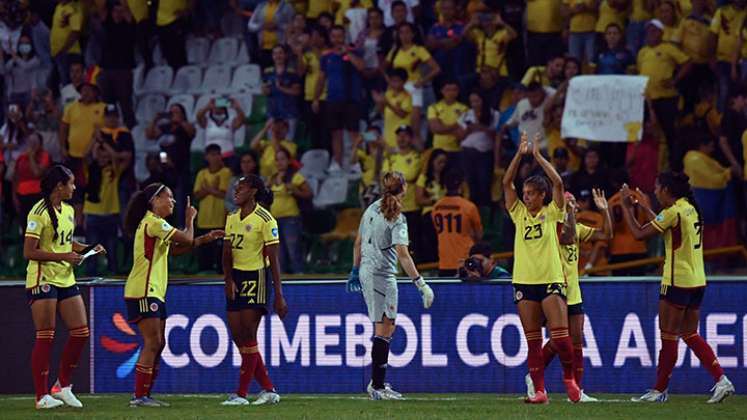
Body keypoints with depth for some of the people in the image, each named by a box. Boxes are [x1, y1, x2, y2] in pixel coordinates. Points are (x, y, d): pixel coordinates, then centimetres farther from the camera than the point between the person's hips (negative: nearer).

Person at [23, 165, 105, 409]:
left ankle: (63, 386, 17)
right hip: (43, 279, -8)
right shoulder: (40, 212, -14)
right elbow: (29, 252, -18)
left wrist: (89, 249, 10)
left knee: (81, 332, 4)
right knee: (45, 337, -5)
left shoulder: (68, 210, 12)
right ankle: (42, 396, 0)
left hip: (66, 279, 8)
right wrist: (63, 257, -21)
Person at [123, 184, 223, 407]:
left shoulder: (155, 223, 19)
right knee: (152, 343, -12)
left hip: (153, 292, 10)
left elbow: (176, 249, 20)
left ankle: (144, 395, 12)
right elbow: (186, 239, -16)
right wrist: (190, 219, 3)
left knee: (158, 344, 10)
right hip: (143, 292, -10)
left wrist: (204, 239, 13)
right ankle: (139, 396, -12)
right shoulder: (153, 222, -13)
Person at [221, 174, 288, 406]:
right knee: (238, 336, 4)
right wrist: (229, 279, -9)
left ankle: (241, 394, -5)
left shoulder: (265, 220, -10)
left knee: (247, 336, -8)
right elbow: (227, 252, 9)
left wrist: (279, 296, -13)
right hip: (236, 278, 7)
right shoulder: (232, 218, 11)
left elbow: (273, 260, -11)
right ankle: (268, 389, 12)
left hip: (256, 278, -7)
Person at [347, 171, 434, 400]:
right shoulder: (396, 218, -16)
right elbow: (402, 254, -24)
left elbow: (358, 243, 15)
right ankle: (377, 387, -4)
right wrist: (420, 283, -26)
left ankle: (377, 382, 19)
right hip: (382, 276, -8)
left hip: (366, 272, 8)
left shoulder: (371, 210, 8)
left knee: (386, 327, 17)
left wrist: (355, 271, 26)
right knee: (384, 329, -4)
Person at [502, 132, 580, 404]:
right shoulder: (519, 214, 10)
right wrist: (520, 154, -5)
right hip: (524, 282, 3)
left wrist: (538, 155, -6)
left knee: (560, 335, -10)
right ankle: (539, 391, 4)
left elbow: (558, 183, -9)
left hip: (551, 280, -3)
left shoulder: (552, 213, 3)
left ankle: (569, 377, 13)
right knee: (532, 341, 2)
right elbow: (507, 183, 2)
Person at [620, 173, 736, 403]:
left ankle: (660, 390, 6)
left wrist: (627, 208, -3)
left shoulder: (673, 212, -15)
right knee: (691, 335, 12)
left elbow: (639, 234, -14)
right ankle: (721, 379, 0)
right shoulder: (691, 209, 11)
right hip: (697, 281, 8)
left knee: (668, 336, 0)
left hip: (677, 282, -8)